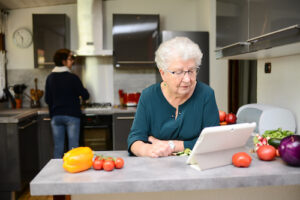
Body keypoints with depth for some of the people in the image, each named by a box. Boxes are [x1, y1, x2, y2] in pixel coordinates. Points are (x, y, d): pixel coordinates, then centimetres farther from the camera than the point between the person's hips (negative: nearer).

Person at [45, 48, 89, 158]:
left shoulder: (50, 78, 4)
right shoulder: (72, 77, -11)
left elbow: (47, 99, 9)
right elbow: (85, 96, -6)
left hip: (56, 116, 5)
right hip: (72, 115, -4)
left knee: (58, 148, 11)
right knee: (73, 147, 3)